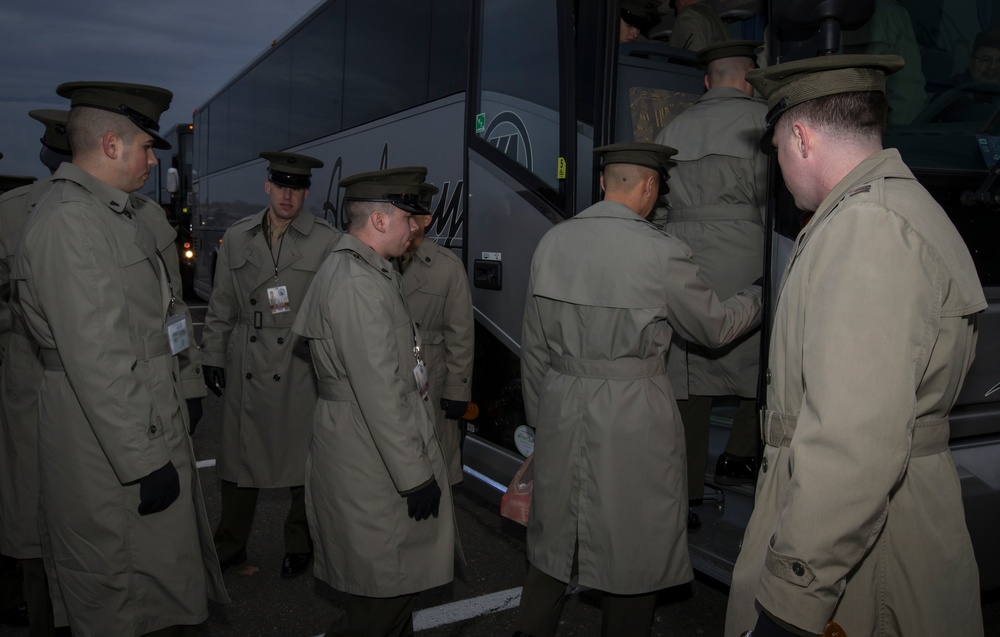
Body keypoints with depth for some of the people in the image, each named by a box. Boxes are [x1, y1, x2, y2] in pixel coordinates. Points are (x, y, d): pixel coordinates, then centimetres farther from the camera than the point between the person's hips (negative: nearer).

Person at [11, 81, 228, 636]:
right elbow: (96, 359, -24)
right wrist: (144, 462, -21)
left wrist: (178, 404, 22)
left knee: (171, 587, 19)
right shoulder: (66, 221, -20)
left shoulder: (113, 212, 12)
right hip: (112, 455, -9)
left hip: (151, 429, 9)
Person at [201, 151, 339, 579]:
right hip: (245, 368, 3)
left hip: (302, 367, -3)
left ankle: (300, 545, 27)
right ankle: (230, 546, 29)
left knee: (304, 461, 7)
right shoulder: (236, 238, 8)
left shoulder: (327, 241, -2)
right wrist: (213, 357, 8)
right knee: (238, 458, 11)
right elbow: (221, 306, 12)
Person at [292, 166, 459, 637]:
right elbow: (381, 392, -24)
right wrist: (415, 474, -19)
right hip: (375, 456, -11)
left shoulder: (342, 267, 12)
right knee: (388, 586, 2)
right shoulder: (360, 284, -22)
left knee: (391, 583, 21)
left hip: (354, 444, 11)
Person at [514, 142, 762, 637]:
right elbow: (714, 326, 2)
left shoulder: (552, 243, 0)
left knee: (551, 540, 19)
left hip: (562, 411, 5)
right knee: (634, 547, 12)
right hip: (633, 417, -5)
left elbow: (533, 346, 7)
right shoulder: (660, 252, -14)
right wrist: (758, 297, 21)